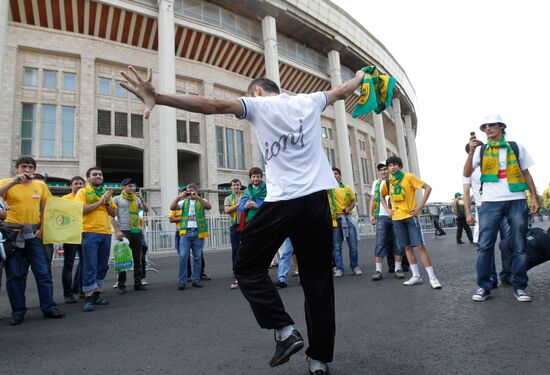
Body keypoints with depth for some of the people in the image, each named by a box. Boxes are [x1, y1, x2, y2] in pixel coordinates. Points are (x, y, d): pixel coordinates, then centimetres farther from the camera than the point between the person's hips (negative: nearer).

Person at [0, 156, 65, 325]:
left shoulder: (40, 185, 7)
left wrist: (41, 229, 0)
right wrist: (14, 181, -24)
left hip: (34, 233, 1)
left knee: (43, 272, 1)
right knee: (14, 274, 5)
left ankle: (49, 307, 9)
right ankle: (18, 311, 16)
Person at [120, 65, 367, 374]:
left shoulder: (258, 104, 7)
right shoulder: (309, 101, 19)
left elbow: (213, 105, -8)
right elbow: (343, 91, 37)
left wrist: (157, 98, -13)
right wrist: (362, 76, 59)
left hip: (282, 201, -5)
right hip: (317, 199, 5)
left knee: (248, 268, 12)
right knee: (318, 280, 9)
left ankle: (285, 330, 3)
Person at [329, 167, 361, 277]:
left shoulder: (347, 188, 11)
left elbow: (353, 201, 15)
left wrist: (349, 208, -2)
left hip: (347, 217, 2)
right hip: (334, 219, -2)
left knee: (353, 244, 4)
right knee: (336, 246, 2)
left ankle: (354, 266, 20)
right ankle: (339, 268, 11)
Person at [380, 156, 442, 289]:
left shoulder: (408, 177, -6)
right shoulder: (388, 182, 8)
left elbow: (428, 188, -8)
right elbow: (382, 196, 24)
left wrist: (420, 206, -13)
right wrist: (387, 209, 10)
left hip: (410, 216, -5)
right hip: (397, 218, 5)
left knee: (420, 246, -7)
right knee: (407, 247, 8)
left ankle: (432, 277, 0)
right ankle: (416, 276, 16)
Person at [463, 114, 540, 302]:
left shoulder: (516, 147, 13)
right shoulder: (481, 150, 11)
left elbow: (526, 174, 14)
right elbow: (467, 173, 0)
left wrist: (534, 197, 5)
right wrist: (471, 151, -11)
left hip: (517, 201, 1)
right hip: (490, 202, -1)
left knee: (519, 246, 3)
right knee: (484, 246, -5)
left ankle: (519, 286, 14)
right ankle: (484, 286, 1)